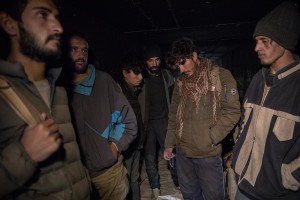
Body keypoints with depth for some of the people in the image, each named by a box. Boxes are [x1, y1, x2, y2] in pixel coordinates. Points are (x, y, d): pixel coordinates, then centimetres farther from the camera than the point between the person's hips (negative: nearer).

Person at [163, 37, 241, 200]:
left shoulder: (221, 76, -7)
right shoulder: (180, 82, 8)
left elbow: (232, 111, -9)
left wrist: (211, 138, -15)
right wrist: (169, 144, 12)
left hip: (208, 154, -4)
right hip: (182, 152, 5)